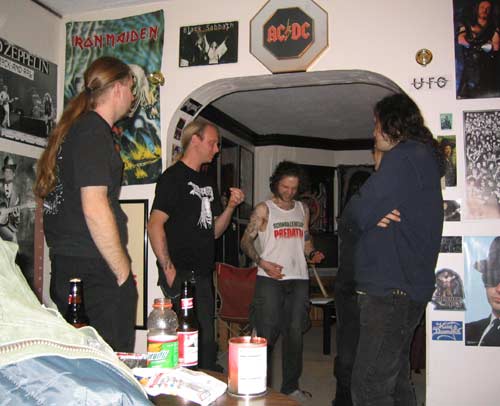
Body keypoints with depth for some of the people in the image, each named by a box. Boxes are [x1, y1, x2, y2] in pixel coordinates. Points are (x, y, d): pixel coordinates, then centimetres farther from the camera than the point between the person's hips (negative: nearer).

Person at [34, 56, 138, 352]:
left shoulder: (74, 129, 16)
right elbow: (95, 208, -21)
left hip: (67, 266, 10)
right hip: (95, 273, -10)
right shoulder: (94, 133, -12)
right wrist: (124, 271, -13)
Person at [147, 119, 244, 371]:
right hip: (181, 275, -8)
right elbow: (154, 225, -14)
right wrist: (169, 270, -20)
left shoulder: (207, 182, 19)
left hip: (203, 275, 8)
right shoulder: (173, 177, -6)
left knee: (206, 340, 13)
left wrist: (231, 206, 3)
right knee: (194, 339, -9)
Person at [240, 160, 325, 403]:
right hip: (270, 279, -4)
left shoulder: (302, 210, 15)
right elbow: (246, 241, -1)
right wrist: (262, 263, -16)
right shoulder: (264, 209, 0)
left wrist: (312, 254, 0)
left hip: (298, 279, 5)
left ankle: (290, 387, 20)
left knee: (295, 333, 7)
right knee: (267, 333, -3)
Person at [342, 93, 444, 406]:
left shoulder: (402, 158, -13)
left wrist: (360, 215, 5)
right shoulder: (425, 158, 20)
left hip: (390, 289, -11)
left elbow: (357, 214, -16)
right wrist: (373, 216, -2)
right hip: (409, 287, 11)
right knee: (395, 380, 19)